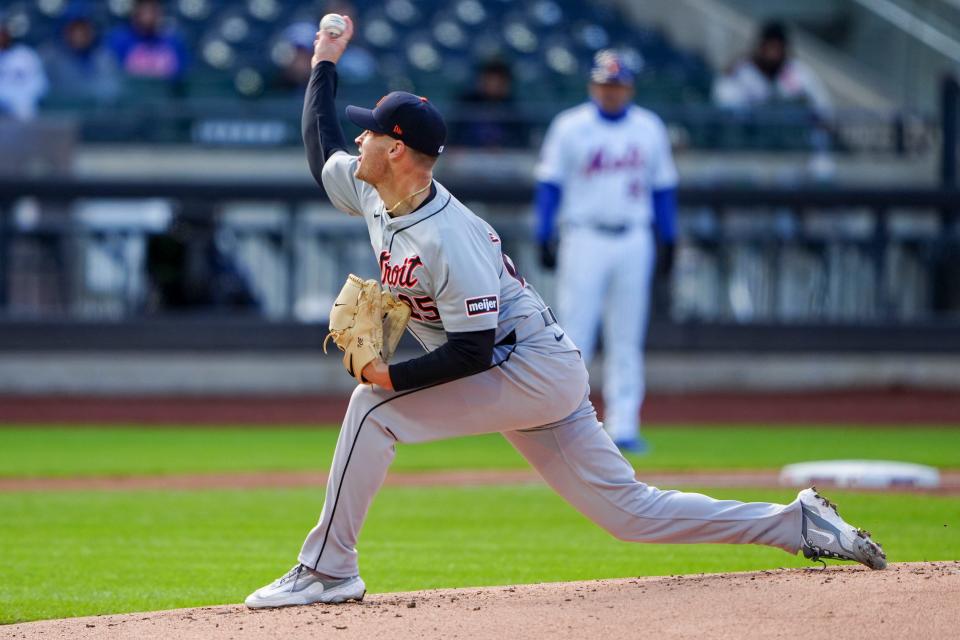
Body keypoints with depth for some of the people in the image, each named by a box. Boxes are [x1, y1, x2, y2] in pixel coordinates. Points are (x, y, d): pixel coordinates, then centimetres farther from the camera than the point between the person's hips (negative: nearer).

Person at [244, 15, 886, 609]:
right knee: (631, 512, 7)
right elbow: (323, 150, 23)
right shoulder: (374, 195, 3)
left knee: (374, 407, -16)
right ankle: (800, 524, 9)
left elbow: (473, 350, -26)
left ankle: (328, 570, -12)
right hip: (537, 380, 9)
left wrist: (391, 375, -25)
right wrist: (325, 65, 23)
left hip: (537, 370, -9)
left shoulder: (447, 239, -24)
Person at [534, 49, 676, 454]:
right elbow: (549, 184, -1)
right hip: (584, 236, -3)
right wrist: (544, 238, -8)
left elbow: (663, 186, 13)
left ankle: (623, 426, 6)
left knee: (627, 340, 4)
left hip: (634, 240, 3)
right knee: (574, 334, -6)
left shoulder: (649, 128, 9)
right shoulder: (569, 128, -1)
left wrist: (668, 237, 8)